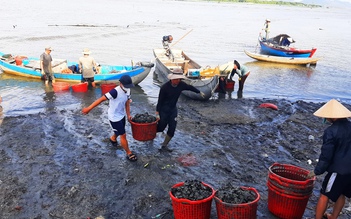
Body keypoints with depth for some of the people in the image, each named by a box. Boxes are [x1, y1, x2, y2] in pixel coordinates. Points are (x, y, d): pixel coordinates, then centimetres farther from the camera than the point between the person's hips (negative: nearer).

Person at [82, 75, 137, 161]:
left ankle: (113, 138, 62)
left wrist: (128, 115, 1)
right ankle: (129, 154, 18)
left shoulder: (128, 90, -8)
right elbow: (101, 99, -33)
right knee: (123, 135, 1)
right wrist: (89, 108, -34)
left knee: (119, 131, 30)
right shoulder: (115, 92, -33)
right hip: (114, 117, -8)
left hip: (122, 115, 8)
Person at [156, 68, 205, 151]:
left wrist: (200, 92, 25)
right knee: (160, 127, 5)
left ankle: (164, 145, 18)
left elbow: (190, 87, 11)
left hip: (173, 109, 5)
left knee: (172, 129, 1)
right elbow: (160, 101, -18)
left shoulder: (181, 84, -9)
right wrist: (157, 113, -18)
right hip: (164, 110, -5)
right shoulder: (165, 87, -23)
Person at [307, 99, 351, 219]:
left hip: (338, 169, -7)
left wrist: (317, 171, -5)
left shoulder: (331, 131, -19)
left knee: (324, 195, 7)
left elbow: (326, 155, -16)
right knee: (341, 194, 22)